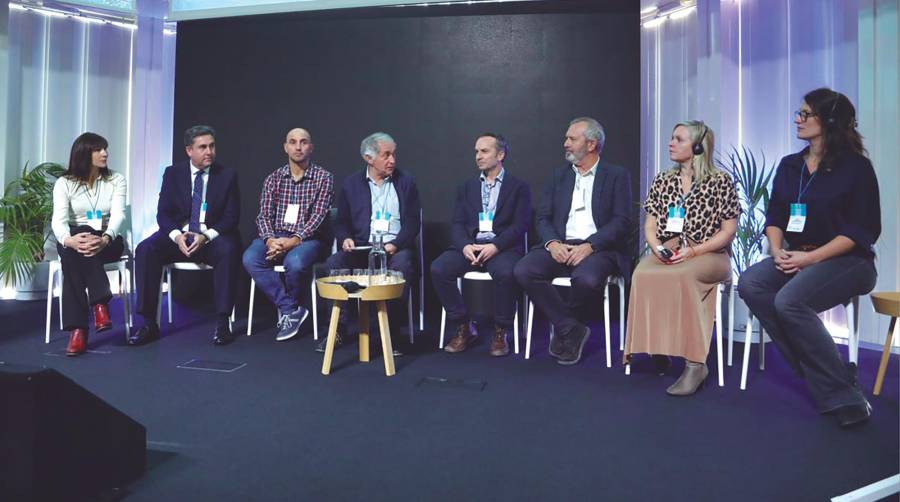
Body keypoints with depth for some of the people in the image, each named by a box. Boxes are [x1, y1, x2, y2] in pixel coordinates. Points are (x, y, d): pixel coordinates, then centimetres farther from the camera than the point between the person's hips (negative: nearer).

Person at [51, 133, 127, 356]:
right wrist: (68, 239, -40)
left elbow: (118, 215, -14)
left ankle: (79, 329, -38)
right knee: (73, 250, -37)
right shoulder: (65, 183, 1)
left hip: (108, 242, -1)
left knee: (74, 256, -35)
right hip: (74, 241, 1)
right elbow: (58, 219, -15)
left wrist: (105, 239, -37)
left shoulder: (116, 180, 2)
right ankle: (100, 303, -39)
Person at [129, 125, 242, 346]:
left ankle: (222, 322, -31)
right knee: (145, 249, -26)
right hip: (178, 235, 2)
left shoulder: (227, 175, 3)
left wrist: (205, 237, -19)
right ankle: (149, 324, -20)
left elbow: (231, 217, -2)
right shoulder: (172, 173, 7)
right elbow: (163, 213, 2)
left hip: (212, 238, -2)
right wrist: (177, 236, -19)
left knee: (228, 251, -35)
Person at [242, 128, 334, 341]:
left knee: (295, 262, -36)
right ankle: (291, 310, -17)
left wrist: (294, 240, -22)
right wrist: (269, 240, -17)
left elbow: (318, 216, -9)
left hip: (308, 238, -3)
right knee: (250, 258, -26)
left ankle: (287, 309, -4)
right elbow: (264, 215, 4)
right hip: (275, 237, 4)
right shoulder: (274, 178, 11)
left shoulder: (323, 178, 0)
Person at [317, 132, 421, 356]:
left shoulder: (406, 182, 8)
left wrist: (396, 244, -16)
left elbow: (413, 222, 2)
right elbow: (341, 222, 13)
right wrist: (345, 239, -10)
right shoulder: (351, 183, 12)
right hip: (361, 247, 2)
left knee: (402, 265, -35)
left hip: (395, 247, -2)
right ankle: (339, 329, -12)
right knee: (332, 263, -25)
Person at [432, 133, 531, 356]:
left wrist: (495, 246, -19)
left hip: (503, 247, -3)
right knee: (438, 268, -24)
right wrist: (465, 246, -12)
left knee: (505, 273, -36)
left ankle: (501, 332, -12)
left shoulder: (518, 187, 9)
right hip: (469, 245, 4)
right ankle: (464, 327, -7)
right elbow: (457, 224, 10)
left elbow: (520, 225, -3)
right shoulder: (467, 187, 20)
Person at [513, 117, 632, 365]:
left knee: (586, 278, -36)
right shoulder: (558, 176, 18)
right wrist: (552, 243, -11)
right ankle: (570, 329, -12)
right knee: (523, 270, -24)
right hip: (560, 247, 4)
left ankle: (565, 326, -3)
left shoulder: (617, 175, 6)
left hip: (598, 249, -4)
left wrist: (590, 246, -19)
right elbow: (543, 217, 10)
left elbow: (621, 222, -4)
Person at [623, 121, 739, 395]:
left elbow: (728, 231, -2)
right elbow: (650, 226, 12)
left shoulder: (720, 181, 2)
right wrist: (657, 247, -10)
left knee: (677, 276, -38)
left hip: (708, 256, -3)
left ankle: (694, 361, -30)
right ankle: (655, 349, -21)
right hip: (667, 253, 4)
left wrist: (692, 251, -15)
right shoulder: (663, 180, 14)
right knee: (642, 275, -32)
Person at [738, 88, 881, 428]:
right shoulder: (790, 165, 13)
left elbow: (863, 230, -10)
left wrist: (812, 257, -19)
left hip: (846, 260, -6)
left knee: (789, 300, -33)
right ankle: (819, 375, -18)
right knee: (749, 284, -23)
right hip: (796, 256, 6)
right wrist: (777, 250, -9)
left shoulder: (856, 167, -4)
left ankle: (841, 392, -18)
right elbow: (775, 216, 11)